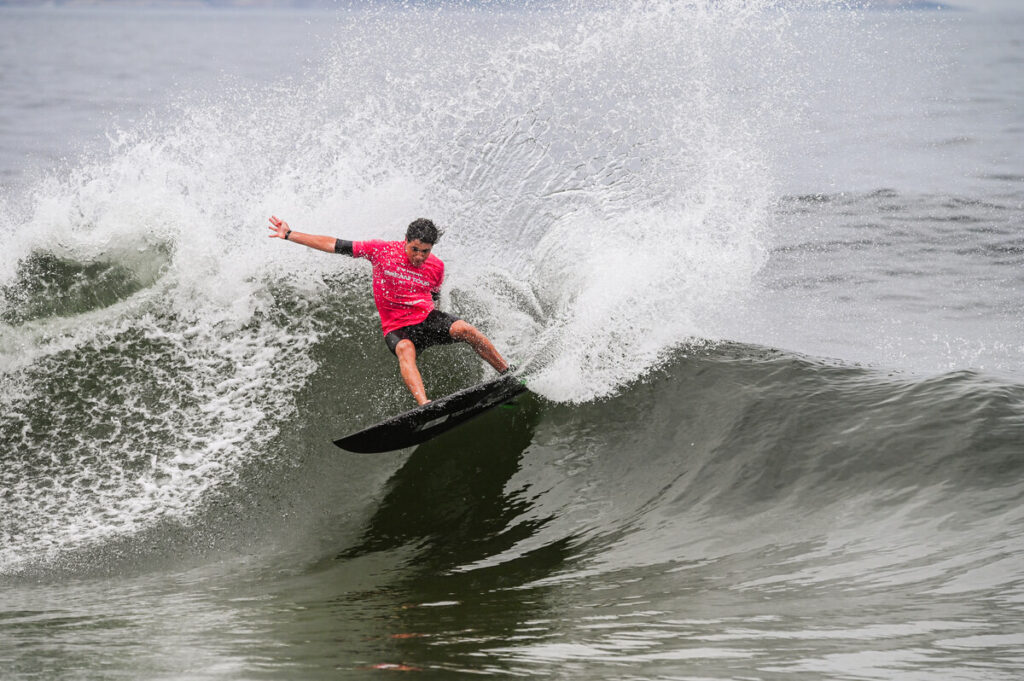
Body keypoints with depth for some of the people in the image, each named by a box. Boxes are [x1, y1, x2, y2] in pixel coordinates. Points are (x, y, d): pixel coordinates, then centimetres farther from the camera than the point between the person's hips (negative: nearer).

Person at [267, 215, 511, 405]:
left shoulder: (436, 267, 2)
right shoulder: (382, 251, -5)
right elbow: (335, 245, -2)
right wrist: (289, 235, -2)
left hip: (427, 319, 2)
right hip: (396, 327, -2)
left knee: (465, 330, -26)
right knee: (405, 349, -37)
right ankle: (424, 405, -57)